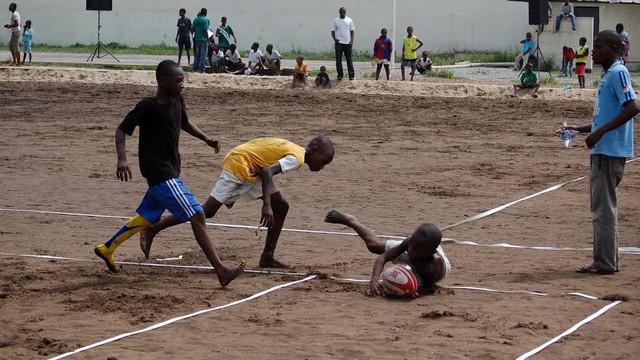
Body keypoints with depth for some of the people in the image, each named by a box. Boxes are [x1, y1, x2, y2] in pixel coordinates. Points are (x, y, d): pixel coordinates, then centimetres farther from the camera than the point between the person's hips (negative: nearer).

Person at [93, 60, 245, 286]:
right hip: (159, 172, -9)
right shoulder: (148, 107, -17)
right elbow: (122, 130, -13)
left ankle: (107, 249, 38)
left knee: (147, 217, 22)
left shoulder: (177, 101, 5)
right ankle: (221, 271, -14)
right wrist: (122, 159, -27)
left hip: (170, 172, 9)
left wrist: (205, 138, 12)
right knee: (197, 216, -14)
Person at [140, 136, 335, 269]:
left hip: (251, 169, 10)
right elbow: (267, 172, -31)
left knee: (281, 207, 7)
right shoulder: (296, 158, -17)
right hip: (239, 164, -10)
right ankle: (152, 229, -7)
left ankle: (267, 257, 10)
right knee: (208, 210, -11)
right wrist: (266, 205, -37)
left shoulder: (293, 151, 13)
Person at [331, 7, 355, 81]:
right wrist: (334, 39, -11)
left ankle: (351, 75, 4)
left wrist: (352, 41, -2)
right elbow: (333, 31, 6)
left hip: (348, 43, 0)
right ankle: (340, 74, 6)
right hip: (339, 43, 0)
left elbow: (352, 31, 10)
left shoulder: (349, 20, 8)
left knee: (349, 59, 2)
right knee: (338, 59, -2)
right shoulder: (335, 20, 5)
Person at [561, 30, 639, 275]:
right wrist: (582, 129, 17)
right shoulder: (608, 75, 17)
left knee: (604, 207, -7)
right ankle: (605, 260, 20)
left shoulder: (617, 73, -12)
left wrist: (600, 132, -24)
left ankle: (605, 263, -3)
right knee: (601, 207, 14)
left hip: (610, 151, -10)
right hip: (602, 150, 10)